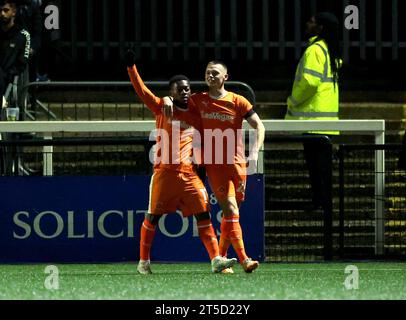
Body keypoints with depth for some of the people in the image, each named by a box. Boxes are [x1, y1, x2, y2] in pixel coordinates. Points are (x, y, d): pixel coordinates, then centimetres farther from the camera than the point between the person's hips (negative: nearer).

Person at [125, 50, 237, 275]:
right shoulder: (162, 108, 5)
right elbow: (142, 91, -3)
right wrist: (131, 67, -13)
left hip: (189, 173, 3)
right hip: (164, 172, -3)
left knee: (203, 214, -7)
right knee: (153, 216, 1)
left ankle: (216, 260, -11)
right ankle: (144, 261, 13)